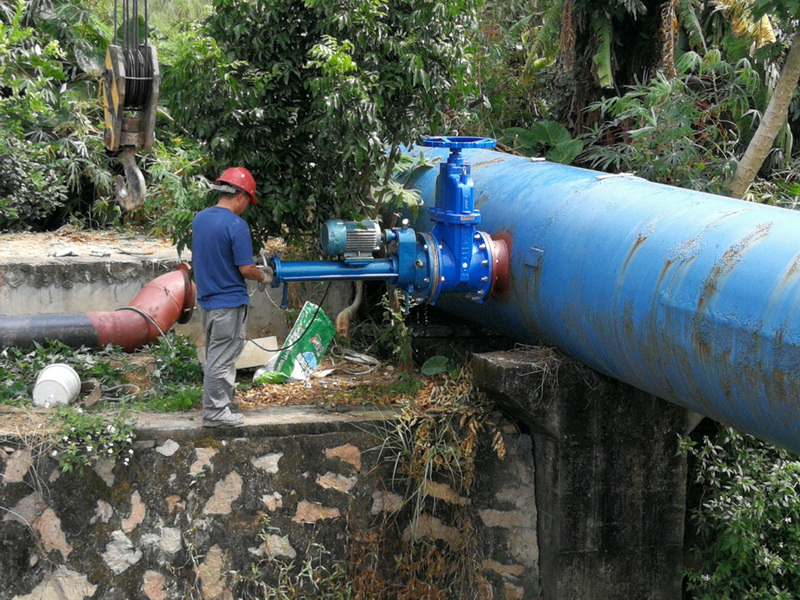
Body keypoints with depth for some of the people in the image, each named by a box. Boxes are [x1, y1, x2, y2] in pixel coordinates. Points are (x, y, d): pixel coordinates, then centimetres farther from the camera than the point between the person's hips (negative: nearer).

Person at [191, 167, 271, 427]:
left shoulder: (199, 219, 4)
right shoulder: (236, 225, -19)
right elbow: (246, 269, -19)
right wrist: (264, 277, 0)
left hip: (206, 299, 8)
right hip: (229, 302, -8)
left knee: (217, 355, 18)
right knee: (221, 359, 0)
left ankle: (224, 402, 28)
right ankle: (214, 412, 6)